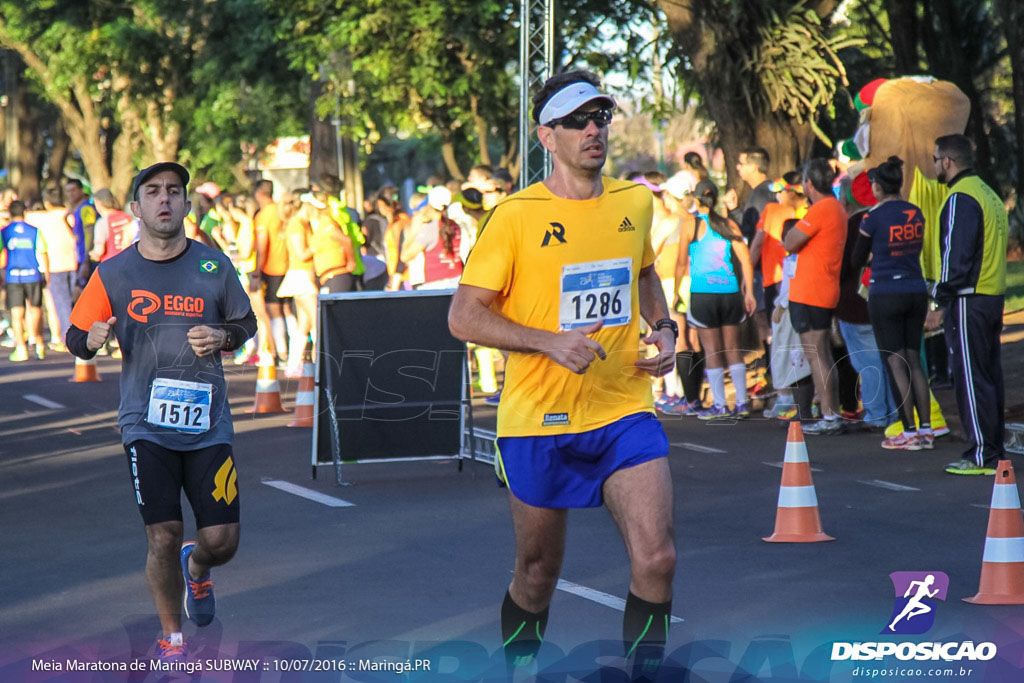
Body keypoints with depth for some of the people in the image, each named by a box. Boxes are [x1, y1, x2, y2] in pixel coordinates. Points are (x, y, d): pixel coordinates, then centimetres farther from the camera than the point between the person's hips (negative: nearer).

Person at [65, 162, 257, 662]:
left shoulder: (214, 265, 2)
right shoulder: (113, 273, 0)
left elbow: (247, 323, 15)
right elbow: (75, 339, 7)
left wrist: (222, 336, -7)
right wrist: (94, 339, -17)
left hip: (208, 424, 1)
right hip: (147, 426, -1)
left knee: (221, 541, 0)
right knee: (163, 538, -7)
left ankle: (196, 567, 39)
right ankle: (172, 638, 16)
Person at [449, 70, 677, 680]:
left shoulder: (635, 202, 5)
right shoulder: (517, 215, -10)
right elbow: (464, 316, -10)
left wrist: (665, 328, 7)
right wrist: (551, 341, -21)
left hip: (624, 410, 3)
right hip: (538, 419, -3)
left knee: (656, 558, -15)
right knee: (539, 571, 11)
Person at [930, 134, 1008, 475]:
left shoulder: (961, 198, -13)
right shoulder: (990, 194, 16)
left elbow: (957, 254, -18)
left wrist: (941, 299, -14)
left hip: (968, 302, -9)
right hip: (993, 296, 9)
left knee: (971, 379, -6)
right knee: (990, 377, 12)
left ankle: (981, 456, -6)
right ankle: (995, 452, 15)